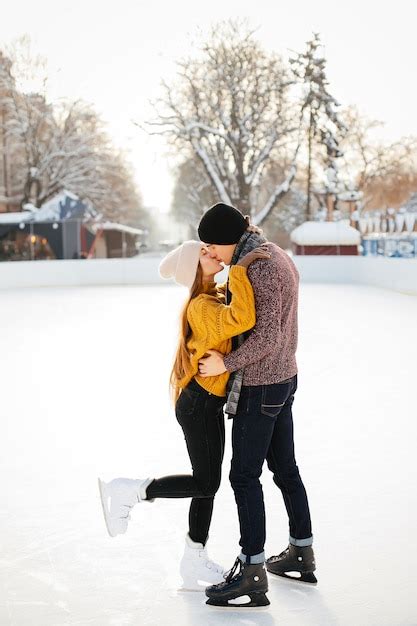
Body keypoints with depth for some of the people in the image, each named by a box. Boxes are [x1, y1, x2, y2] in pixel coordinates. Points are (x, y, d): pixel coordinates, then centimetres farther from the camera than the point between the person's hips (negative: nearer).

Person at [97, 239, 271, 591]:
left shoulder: (215, 297, 7)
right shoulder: (202, 307, -22)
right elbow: (242, 319, -39)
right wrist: (239, 269, -34)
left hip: (210, 404, 9)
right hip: (199, 405, -9)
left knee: (209, 483, 13)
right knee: (205, 483, -2)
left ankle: (195, 562, 23)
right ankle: (127, 492, 9)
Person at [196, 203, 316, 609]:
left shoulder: (259, 267, -21)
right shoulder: (276, 256, 10)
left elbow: (267, 336, -25)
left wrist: (227, 364, -17)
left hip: (259, 388, -10)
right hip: (283, 378, 10)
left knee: (244, 476, -4)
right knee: (285, 469, 18)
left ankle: (253, 572, 2)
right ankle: (301, 553, 30)